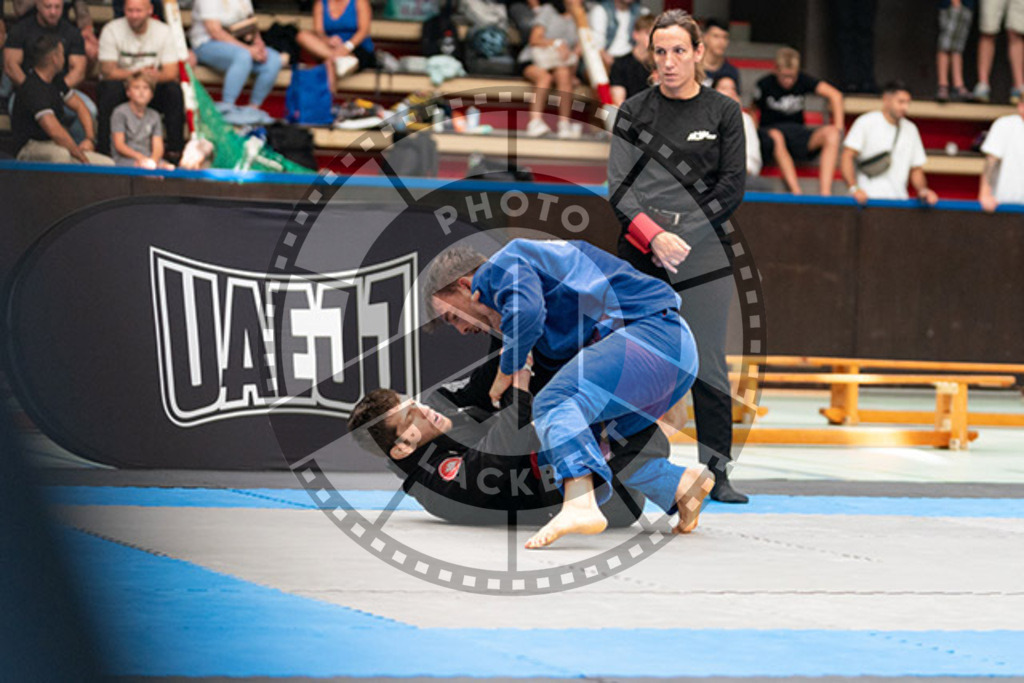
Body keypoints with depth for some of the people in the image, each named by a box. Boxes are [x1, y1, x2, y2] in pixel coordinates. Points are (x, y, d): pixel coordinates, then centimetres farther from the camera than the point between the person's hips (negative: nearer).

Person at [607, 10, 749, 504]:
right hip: (640, 255, 1)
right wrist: (655, 236, -13)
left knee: (708, 367, -2)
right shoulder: (634, 112, 8)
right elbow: (619, 185, 2)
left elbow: (732, 189, 3)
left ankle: (716, 471, 3)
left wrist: (683, 234, -8)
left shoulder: (723, 113, 6)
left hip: (702, 255, -1)